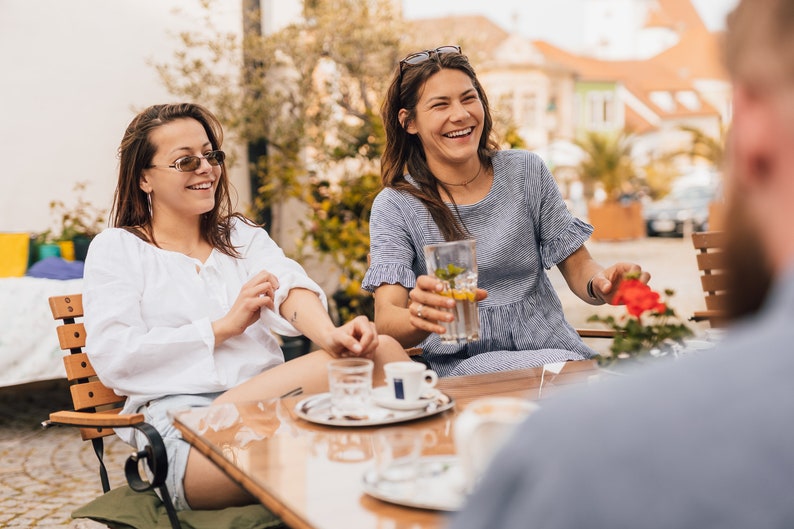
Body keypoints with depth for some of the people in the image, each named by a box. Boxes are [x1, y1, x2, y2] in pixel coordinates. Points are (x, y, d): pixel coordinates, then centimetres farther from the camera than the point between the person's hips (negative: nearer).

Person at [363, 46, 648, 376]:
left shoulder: (527, 173, 6)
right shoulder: (395, 206, -3)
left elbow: (577, 267, 10)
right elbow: (385, 321, -14)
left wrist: (600, 284, -16)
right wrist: (421, 318, -39)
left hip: (553, 346, 4)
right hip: (465, 365, -3)